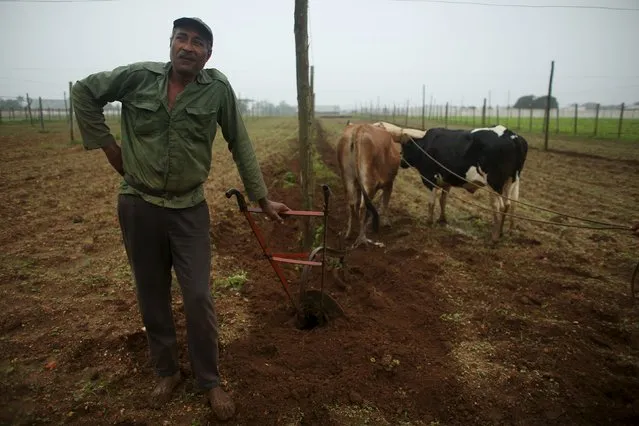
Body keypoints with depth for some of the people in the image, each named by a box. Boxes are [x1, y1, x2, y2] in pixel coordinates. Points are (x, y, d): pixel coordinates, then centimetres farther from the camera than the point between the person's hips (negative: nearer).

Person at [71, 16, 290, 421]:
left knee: (199, 297, -1)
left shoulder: (218, 87, -8)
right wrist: (107, 145, 3)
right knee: (152, 295, 13)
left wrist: (263, 198, -2)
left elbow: (241, 144, -3)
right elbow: (84, 92, 10)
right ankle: (167, 371, 33)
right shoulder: (138, 76, -5)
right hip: (138, 205, 2)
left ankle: (211, 381, 19)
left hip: (189, 209, -1)